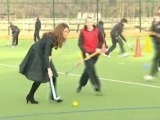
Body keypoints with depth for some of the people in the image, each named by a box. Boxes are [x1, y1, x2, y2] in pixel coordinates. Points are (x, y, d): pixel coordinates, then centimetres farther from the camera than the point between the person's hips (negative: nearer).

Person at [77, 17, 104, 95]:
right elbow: (80, 43, -7)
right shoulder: (83, 32, -6)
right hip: (87, 54, -3)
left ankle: (81, 85, 32)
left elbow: (101, 40, 9)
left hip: (95, 53, 3)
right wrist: (85, 52, -18)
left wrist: (99, 48, -8)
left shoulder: (97, 31, -1)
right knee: (91, 70, -11)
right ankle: (97, 88, -10)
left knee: (88, 69, 12)